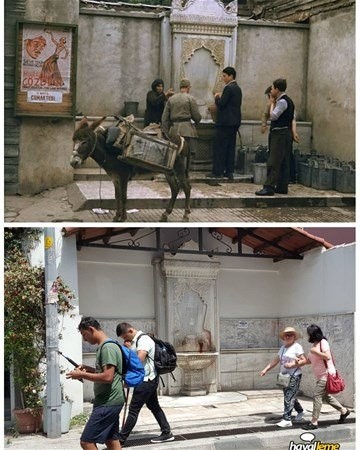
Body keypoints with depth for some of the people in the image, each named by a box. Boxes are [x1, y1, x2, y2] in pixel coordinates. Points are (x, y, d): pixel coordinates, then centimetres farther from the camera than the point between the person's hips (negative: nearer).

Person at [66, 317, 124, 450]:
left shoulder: (107, 348, -17)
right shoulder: (104, 346, 15)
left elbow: (108, 377, -24)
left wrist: (82, 375, -16)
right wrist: (90, 369, 12)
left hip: (108, 403, -11)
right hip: (110, 401, 11)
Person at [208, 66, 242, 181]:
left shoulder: (229, 88, -14)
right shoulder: (238, 88, 15)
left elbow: (221, 104, -18)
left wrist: (217, 98, 1)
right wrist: (220, 98, 14)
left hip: (225, 122, -9)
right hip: (234, 121, 9)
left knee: (220, 147, -5)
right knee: (230, 147, 9)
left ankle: (218, 171, -4)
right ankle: (229, 172, 10)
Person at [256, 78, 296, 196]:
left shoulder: (282, 101, -14)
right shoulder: (287, 100, 17)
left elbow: (273, 116, -18)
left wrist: (272, 103, -5)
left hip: (280, 134, -10)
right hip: (284, 133, 10)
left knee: (273, 162, -13)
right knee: (283, 162, 11)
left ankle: (269, 187, -16)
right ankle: (282, 187, 15)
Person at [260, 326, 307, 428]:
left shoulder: (297, 346, -7)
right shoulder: (283, 348, 14)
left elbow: (304, 361, -11)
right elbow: (276, 360, 15)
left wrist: (292, 364, -20)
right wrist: (265, 370, 9)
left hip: (294, 376, -7)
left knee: (289, 397, -12)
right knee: (291, 396, 16)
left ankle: (287, 419, -12)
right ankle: (300, 412, 37)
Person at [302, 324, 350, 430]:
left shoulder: (323, 342, -11)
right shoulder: (314, 344, 14)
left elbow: (328, 356, -21)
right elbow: (309, 360, 15)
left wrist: (315, 352, -22)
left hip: (326, 373, -10)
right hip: (320, 376, 10)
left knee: (317, 395, -12)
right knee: (326, 396, 17)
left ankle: (314, 422, -10)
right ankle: (343, 411, 31)